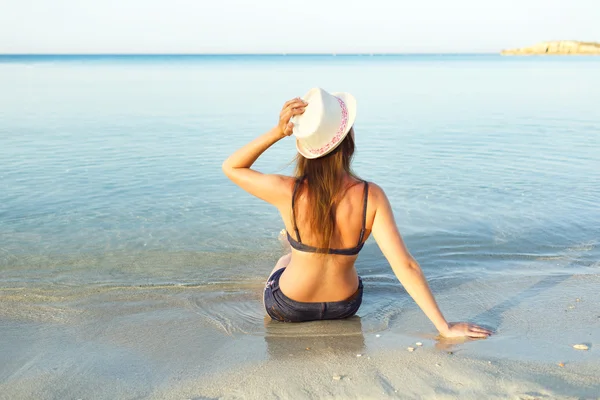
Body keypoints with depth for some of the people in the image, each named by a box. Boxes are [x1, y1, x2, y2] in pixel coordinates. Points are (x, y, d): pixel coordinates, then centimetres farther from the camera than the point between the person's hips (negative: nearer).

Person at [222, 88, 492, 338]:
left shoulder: (289, 193, -29)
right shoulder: (371, 197, -27)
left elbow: (231, 167, -12)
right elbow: (405, 266, -29)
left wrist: (276, 132, -24)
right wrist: (444, 327, -23)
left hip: (288, 308, -1)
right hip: (345, 306, 2)